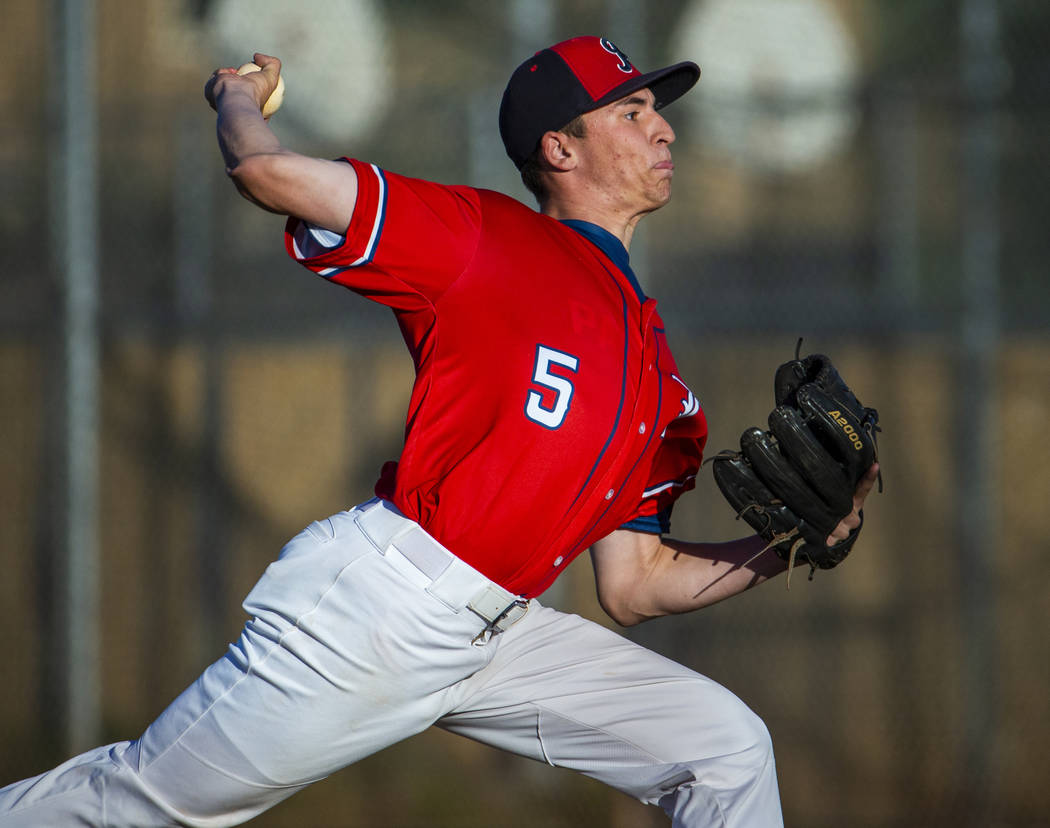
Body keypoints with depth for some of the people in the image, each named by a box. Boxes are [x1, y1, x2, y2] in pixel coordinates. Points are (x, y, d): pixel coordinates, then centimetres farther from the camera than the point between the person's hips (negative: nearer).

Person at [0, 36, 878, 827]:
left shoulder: (656, 371, 17)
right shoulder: (489, 238, -4)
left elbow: (632, 585, 17)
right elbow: (269, 173, -12)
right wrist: (241, 101, 11)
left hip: (499, 636, 7)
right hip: (379, 607, -7)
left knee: (729, 748, 1)